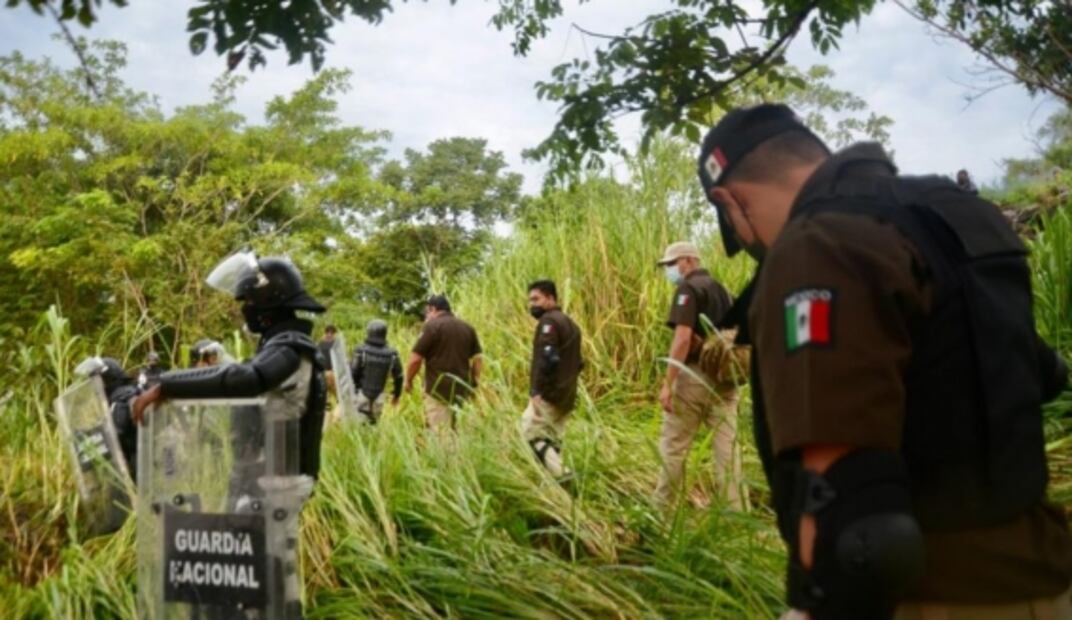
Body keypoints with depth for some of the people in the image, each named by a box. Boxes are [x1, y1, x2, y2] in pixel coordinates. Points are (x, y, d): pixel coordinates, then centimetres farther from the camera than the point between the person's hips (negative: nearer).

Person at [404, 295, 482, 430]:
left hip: (438, 389, -6)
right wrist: (473, 384, 18)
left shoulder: (432, 326, -6)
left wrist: (408, 381, 6)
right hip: (462, 389, 6)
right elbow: (478, 359, 10)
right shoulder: (468, 328, 12)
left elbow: (415, 359, -9)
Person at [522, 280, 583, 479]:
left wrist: (536, 391, -23)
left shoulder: (549, 322, -11)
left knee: (530, 433, -8)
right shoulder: (570, 323, 19)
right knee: (552, 440, 12)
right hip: (566, 397, 9)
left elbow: (547, 359, -22)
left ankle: (560, 474, -17)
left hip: (549, 395, -9)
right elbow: (578, 363, 21)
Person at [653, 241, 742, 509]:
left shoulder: (689, 289, -7)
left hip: (694, 376, -7)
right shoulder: (722, 290, 18)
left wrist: (667, 383, -20)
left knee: (673, 446, 3)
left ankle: (660, 507, 9)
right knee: (727, 446, 5)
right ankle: (735, 510, 5)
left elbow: (683, 338, -18)